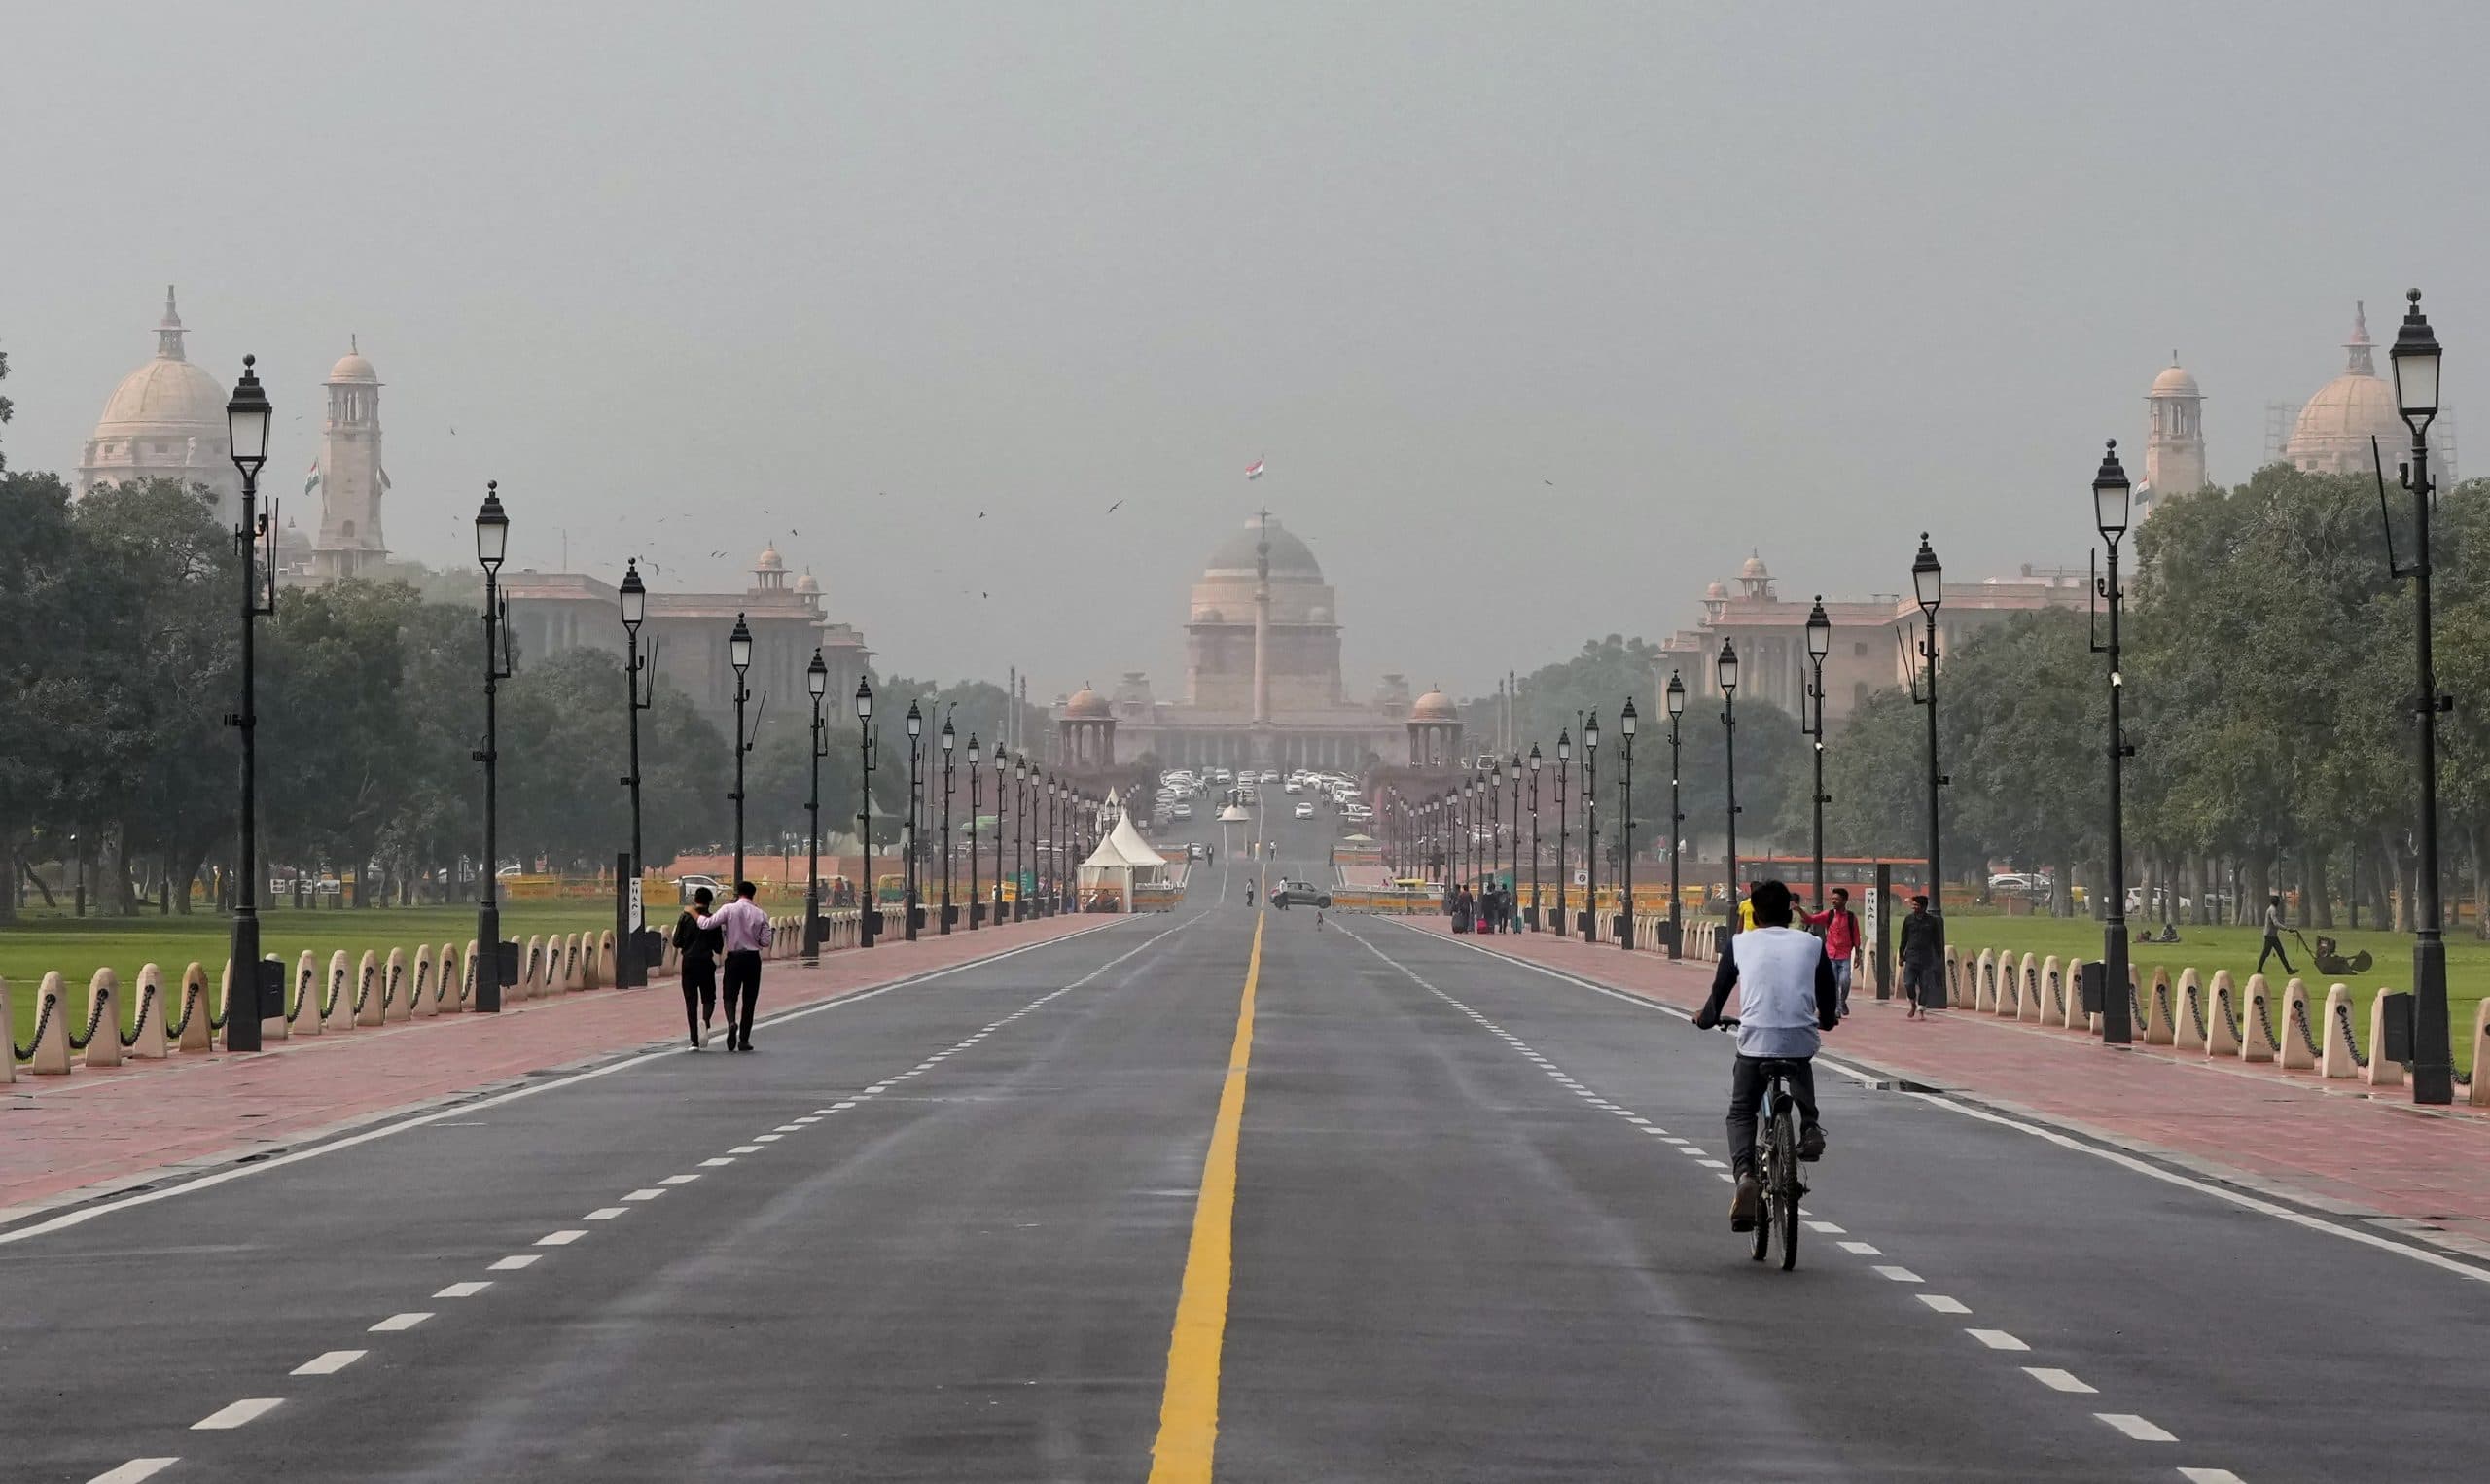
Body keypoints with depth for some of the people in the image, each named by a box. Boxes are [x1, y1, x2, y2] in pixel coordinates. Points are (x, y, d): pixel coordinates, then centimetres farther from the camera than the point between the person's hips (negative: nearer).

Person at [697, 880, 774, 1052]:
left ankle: (732, 1022, -24)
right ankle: (744, 1040, 8)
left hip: (734, 958, -1)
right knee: (749, 1000, 9)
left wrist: (699, 916, 10)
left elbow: (707, 924, -11)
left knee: (729, 996, 7)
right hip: (753, 959, 1)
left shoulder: (729, 909, -6)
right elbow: (765, 942, -3)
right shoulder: (761, 914, 0)